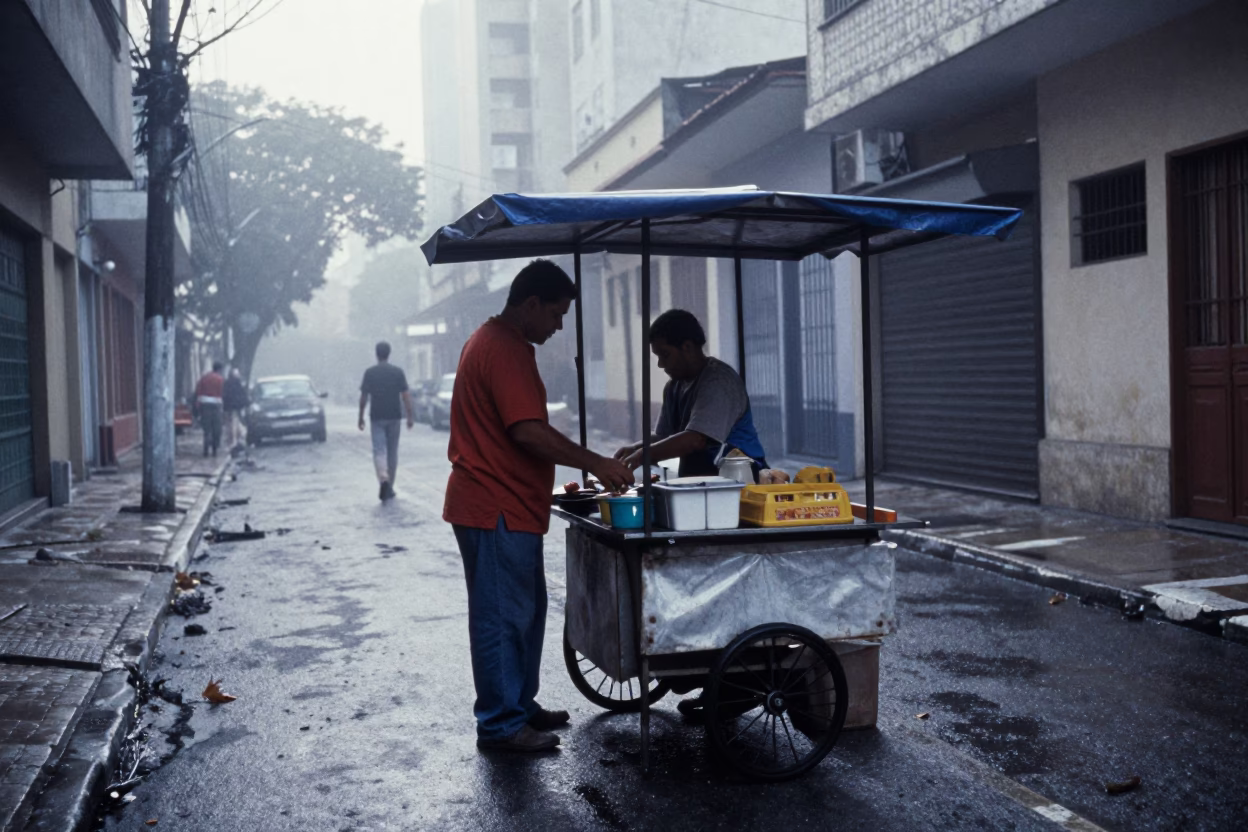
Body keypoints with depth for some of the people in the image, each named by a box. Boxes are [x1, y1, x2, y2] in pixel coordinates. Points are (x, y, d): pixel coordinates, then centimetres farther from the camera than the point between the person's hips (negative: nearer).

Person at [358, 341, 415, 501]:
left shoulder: (369, 372, -2)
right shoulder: (398, 372, -1)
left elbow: (363, 397, -2)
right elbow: (405, 396, -4)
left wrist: (361, 417, 8)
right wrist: (410, 416, 1)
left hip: (377, 417, -1)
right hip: (394, 416, 1)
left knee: (379, 450, -1)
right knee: (393, 451, 11)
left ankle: (383, 478, -28)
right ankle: (389, 488, 17)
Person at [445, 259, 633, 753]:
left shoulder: (495, 341, 18)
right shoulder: (506, 350, -18)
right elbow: (529, 432, -25)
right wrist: (596, 464, -19)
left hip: (507, 506, 11)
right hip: (498, 510, -11)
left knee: (525, 609, 17)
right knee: (503, 616, -3)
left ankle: (519, 705, 28)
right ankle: (501, 725, 5)